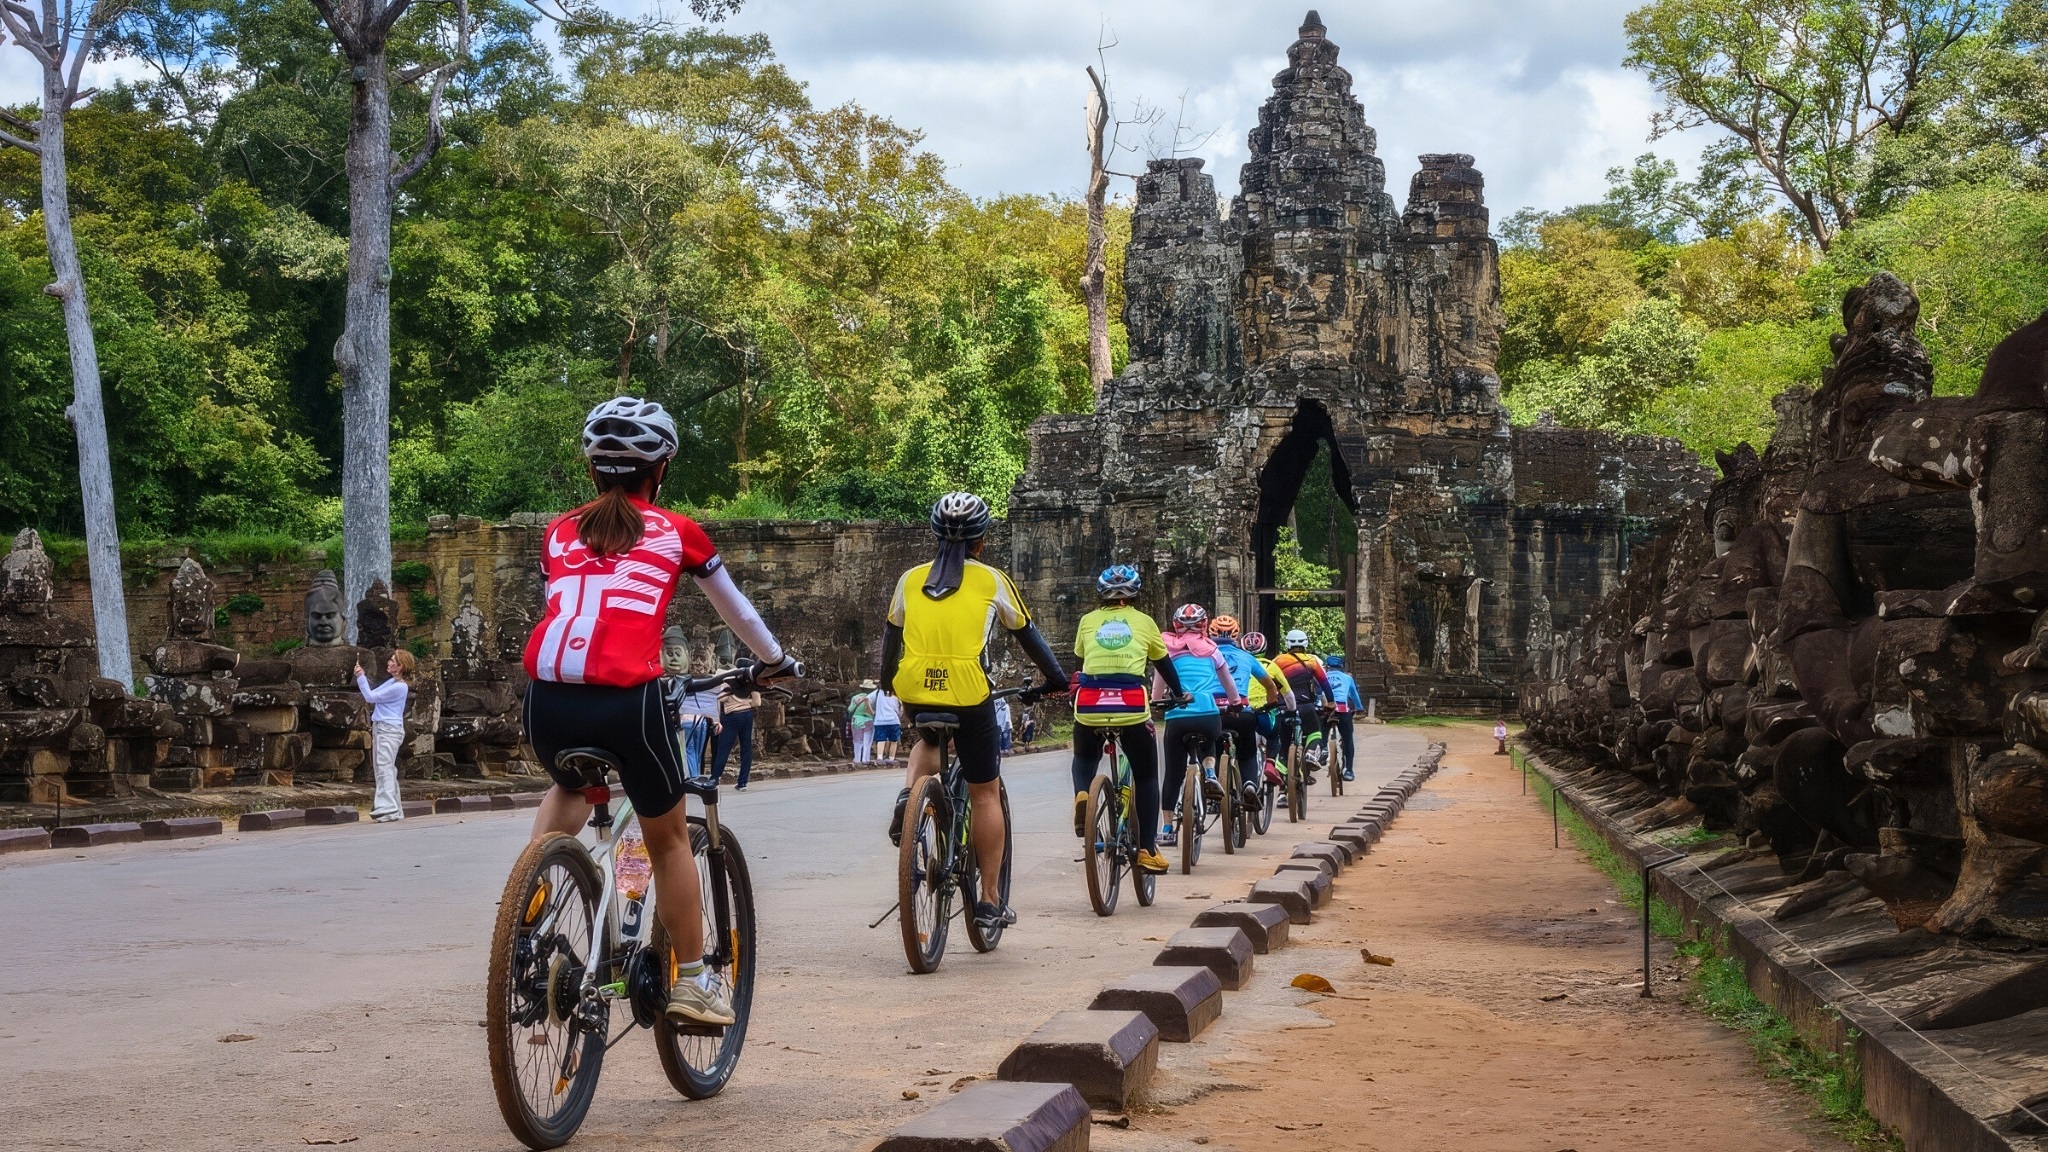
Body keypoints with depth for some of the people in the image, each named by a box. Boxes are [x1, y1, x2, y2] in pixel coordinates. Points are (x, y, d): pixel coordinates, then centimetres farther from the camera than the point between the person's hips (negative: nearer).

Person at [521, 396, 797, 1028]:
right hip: (627, 699, -3)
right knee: (669, 838, 19)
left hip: (547, 698, 3)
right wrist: (775, 661, 48)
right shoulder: (676, 532, 16)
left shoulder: (559, 533, 21)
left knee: (569, 788, 37)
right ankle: (691, 984, 24)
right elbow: (735, 609, 30)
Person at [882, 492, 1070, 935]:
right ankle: (990, 900, 11)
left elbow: (891, 636, 22)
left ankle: (909, 794, 6)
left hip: (914, 691, 3)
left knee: (930, 740, 37)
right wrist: (1057, 679, 26)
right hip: (968, 693, -3)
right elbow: (1027, 635, 14)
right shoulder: (991, 580, 7)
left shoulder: (911, 579, 13)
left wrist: (887, 681, 38)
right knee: (985, 794, 10)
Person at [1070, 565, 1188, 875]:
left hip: (1090, 705, 1)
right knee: (1146, 777, 14)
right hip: (1132, 706, -1)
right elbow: (1164, 664, 25)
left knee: (1084, 760, 29)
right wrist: (1180, 694, 42)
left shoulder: (1088, 622, 17)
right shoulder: (1144, 622, 15)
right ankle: (1148, 850, 7)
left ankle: (1081, 793, -3)